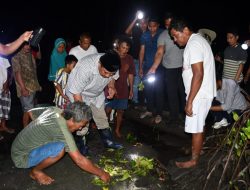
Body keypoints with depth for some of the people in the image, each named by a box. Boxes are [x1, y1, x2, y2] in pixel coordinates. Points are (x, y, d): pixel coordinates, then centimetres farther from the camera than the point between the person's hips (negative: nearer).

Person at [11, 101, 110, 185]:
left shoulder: (54, 109, -7)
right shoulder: (61, 129, -30)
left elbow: (31, 112, 12)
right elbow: (79, 160, -27)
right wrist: (101, 173, -16)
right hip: (21, 157, -9)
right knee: (60, 148, -29)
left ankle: (35, 165, 16)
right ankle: (35, 171, -3)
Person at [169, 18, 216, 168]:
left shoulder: (193, 44, -21)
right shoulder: (197, 40, 12)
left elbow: (198, 74, -27)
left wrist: (190, 102, -25)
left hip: (199, 95, -10)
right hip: (203, 92, 10)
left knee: (196, 128, 3)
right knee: (199, 125, 23)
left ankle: (194, 160, 17)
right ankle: (198, 148, 40)